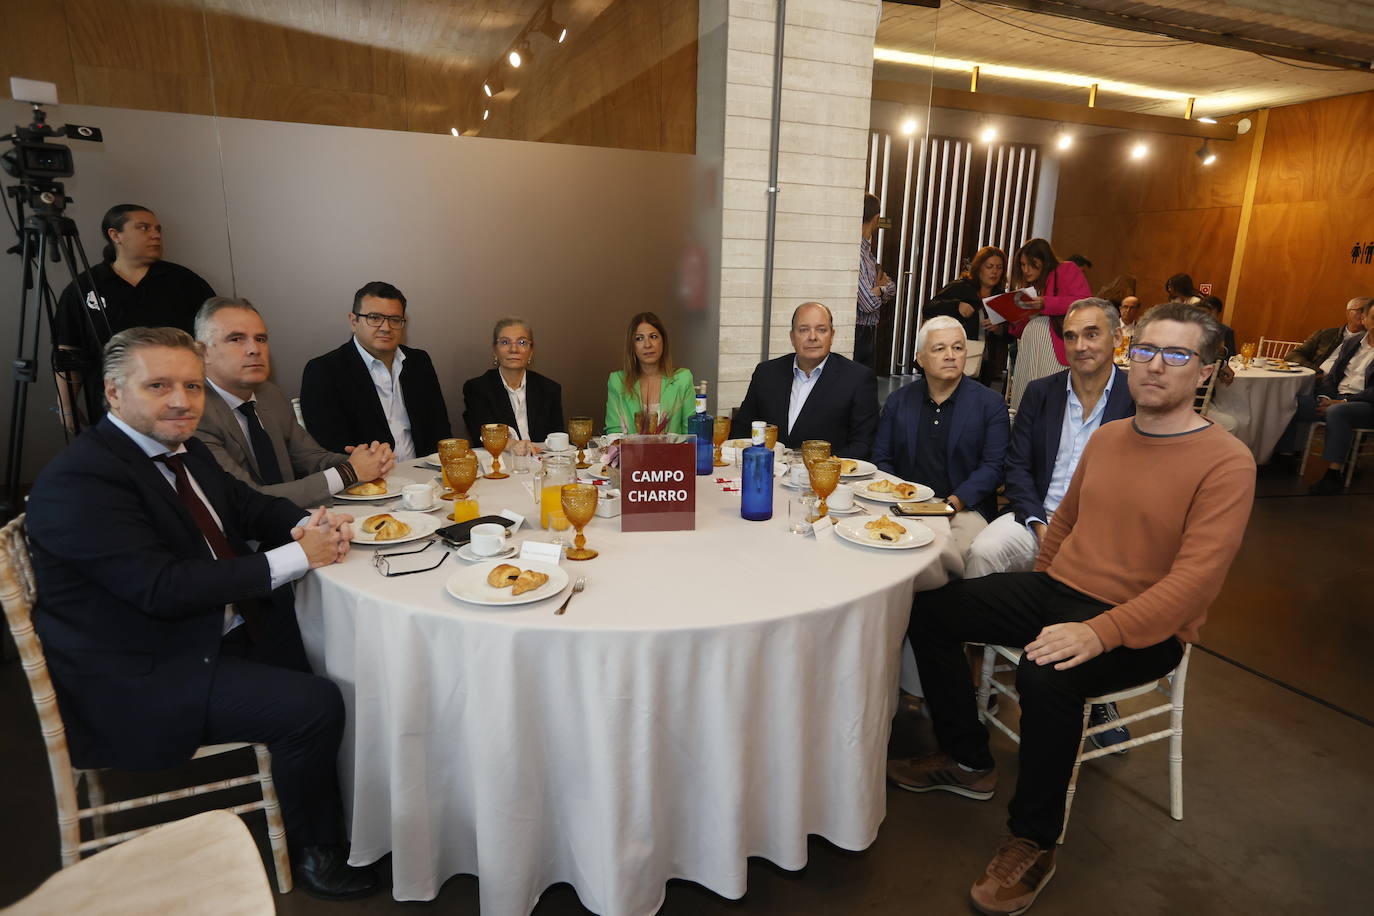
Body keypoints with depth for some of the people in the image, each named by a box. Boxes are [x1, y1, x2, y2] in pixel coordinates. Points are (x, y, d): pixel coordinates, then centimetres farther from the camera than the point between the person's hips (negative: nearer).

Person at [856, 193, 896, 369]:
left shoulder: (868, 253, 12)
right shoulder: (856, 252, -18)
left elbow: (891, 288, 16)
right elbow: (869, 303, -22)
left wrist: (877, 289, -7)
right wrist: (880, 286, 1)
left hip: (869, 333, 9)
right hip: (857, 333, -9)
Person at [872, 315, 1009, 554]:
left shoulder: (991, 403, 5)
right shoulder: (898, 401, 13)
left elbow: (994, 466, -1)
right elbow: (881, 459, 11)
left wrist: (953, 503, -14)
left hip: (964, 508, -1)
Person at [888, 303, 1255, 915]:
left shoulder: (1226, 463, -12)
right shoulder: (1106, 438, 8)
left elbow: (1195, 579, -22)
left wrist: (1098, 633, -34)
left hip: (1143, 628, -7)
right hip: (1057, 591, 7)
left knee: (1046, 678, -36)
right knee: (929, 610, -3)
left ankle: (1034, 844, -9)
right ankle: (968, 762, 13)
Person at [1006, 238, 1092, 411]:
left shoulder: (1067, 270, 7)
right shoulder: (1028, 286, 27)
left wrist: (1045, 303, -14)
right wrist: (1016, 322, 5)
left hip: (1056, 349, -7)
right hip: (1029, 350, 7)